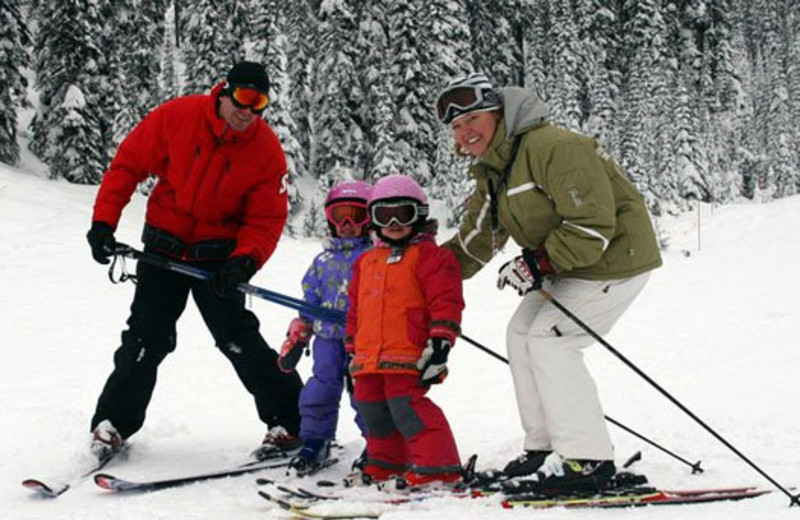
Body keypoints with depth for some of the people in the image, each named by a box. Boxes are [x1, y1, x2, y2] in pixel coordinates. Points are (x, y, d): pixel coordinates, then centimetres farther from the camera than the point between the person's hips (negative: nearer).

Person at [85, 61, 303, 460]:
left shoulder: (267, 151, -14)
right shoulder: (177, 117, -13)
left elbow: (266, 220, -10)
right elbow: (128, 163, -4)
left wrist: (245, 261, -28)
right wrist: (103, 221, -9)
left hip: (219, 253, -1)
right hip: (163, 244, 1)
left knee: (237, 338, -8)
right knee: (147, 338, 0)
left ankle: (291, 422, 3)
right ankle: (113, 423, 17)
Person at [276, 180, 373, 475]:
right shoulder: (324, 260, 16)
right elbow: (310, 301, 18)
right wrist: (296, 338, 15)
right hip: (328, 335, 4)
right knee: (321, 387, 0)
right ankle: (314, 442, 13)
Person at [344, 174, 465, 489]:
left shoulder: (429, 255, -2)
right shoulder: (367, 261, 21)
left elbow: (446, 301, -9)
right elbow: (355, 309, 26)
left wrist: (439, 344, -17)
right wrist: (352, 350, 23)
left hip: (409, 354, -8)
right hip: (370, 357, 8)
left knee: (406, 405, -16)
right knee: (373, 411, 14)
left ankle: (437, 468, -9)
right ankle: (386, 465, 30)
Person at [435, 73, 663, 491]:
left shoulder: (553, 148, -26)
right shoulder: (489, 171, 6)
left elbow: (594, 226, -29)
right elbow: (475, 239, 15)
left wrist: (537, 264, -29)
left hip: (614, 257, -10)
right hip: (565, 264, 10)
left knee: (549, 339, -16)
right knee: (521, 334, 9)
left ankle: (587, 458, -9)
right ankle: (546, 446, 16)